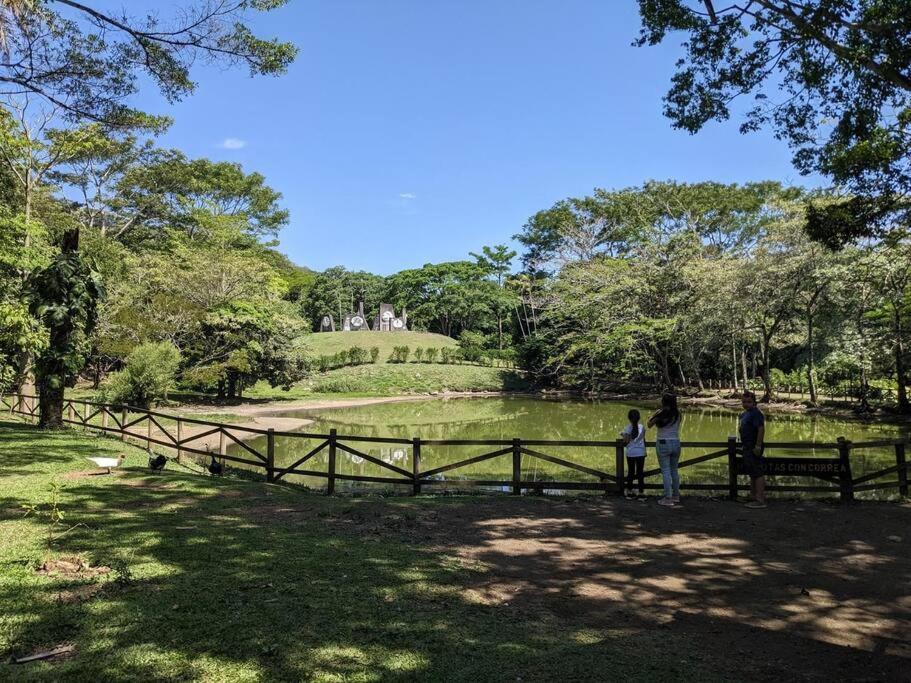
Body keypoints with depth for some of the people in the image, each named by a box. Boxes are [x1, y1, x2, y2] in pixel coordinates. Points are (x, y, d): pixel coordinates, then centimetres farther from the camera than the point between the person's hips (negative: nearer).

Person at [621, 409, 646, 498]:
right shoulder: (642, 427, -2)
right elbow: (643, 439, 4)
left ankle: (629, 492, 16)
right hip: (640, 453, 0)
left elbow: (626, 441, -12)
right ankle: (641, 492, 6)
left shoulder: (627, 428, -7)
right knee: (640, 472, 6)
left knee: (630, 472, 11)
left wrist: (623, 435, 7)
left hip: (630, 453, 0)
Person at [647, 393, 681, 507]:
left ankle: (668, 499, 0)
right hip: (676, 443, 5)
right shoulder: (678, 414, 2)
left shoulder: (661, 414, -12)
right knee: (674, 471, 16)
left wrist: (656, 412, 9)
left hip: (663, 443, -5)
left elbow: (649, 424, -1)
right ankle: (676, 496, 25)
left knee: (666, 472, -1)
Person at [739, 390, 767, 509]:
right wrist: (743, 444, 23)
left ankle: (760, 500, -8)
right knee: (752, 474, 15)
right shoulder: (744, 414, 16)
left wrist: (758, 446, -26)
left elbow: (761, 429, -24)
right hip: (747, 448, 11)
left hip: (754, 448, -11)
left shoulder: (756, 413, -15)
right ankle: (755, 498, 22)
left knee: (758, 473, -9)